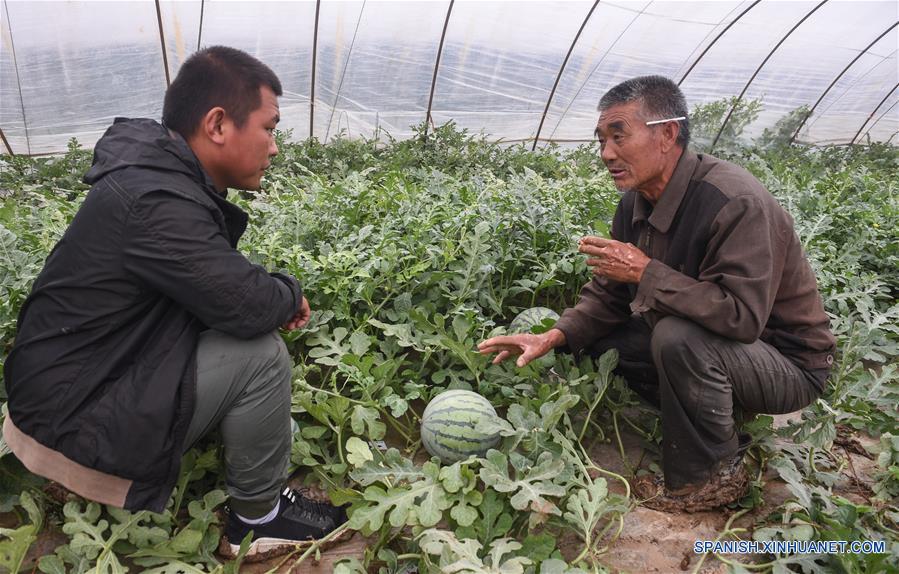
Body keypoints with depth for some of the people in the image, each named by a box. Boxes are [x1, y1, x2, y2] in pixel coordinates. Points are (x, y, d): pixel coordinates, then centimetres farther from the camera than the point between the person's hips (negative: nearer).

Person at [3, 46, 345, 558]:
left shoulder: (158, 170, 2)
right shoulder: (156, 203, -29)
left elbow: (220, 281, 11)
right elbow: (249, 306, -32)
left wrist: (279, 297, -6)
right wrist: (291, 294, -10)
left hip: (86, 373, 9)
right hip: (73, 422, -9)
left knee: (243, 333, 10)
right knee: (261, 354, -20)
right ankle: (259, 516, -1)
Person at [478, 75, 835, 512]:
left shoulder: (736, 204, -29)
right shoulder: (637, 202, -3)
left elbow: (742, 317, -37)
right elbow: (608, 292, 3)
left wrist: (647, 272, -33)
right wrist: (555, 336, -11)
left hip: (788, 362, -8)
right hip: (708, 343, 8)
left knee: (679, 337, -35)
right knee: (599, 339, 0)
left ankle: (710, 475, -9)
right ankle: (718, 422, 8)